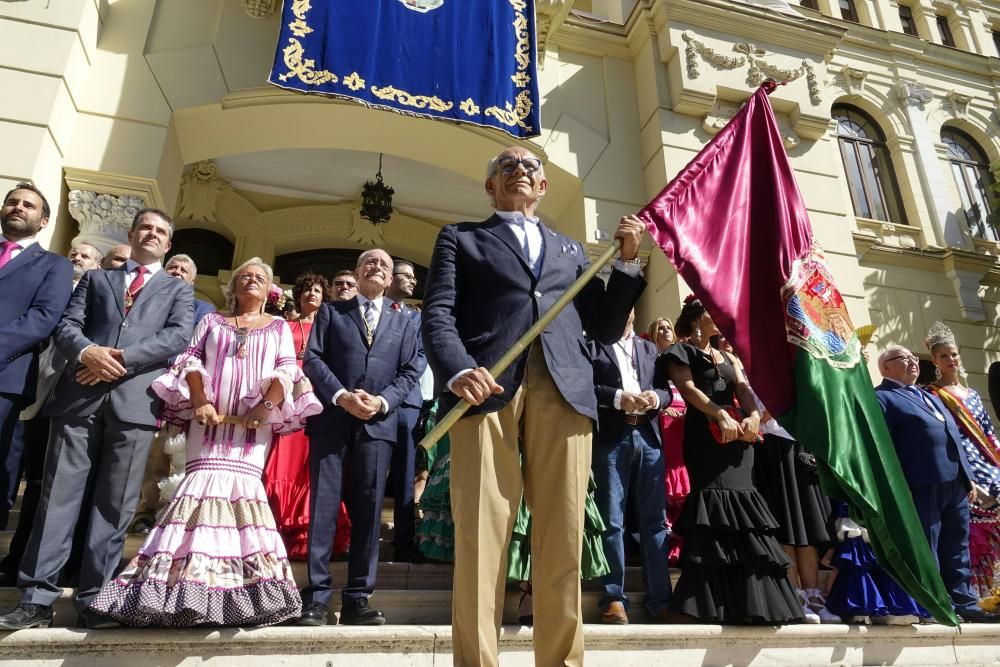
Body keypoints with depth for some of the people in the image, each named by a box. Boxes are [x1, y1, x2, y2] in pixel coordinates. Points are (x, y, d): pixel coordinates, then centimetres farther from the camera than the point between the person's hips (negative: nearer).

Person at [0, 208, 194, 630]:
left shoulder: (178, 290, 16)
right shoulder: (95, 279, 22)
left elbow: (178, 336, -1)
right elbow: (66, 325, 10)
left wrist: (122, 360, -12)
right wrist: (87, 352, -13)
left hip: (134, 399, -1)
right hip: (80, 394, 2)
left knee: (114, 503, 0)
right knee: (59, 493, 1)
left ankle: (94, 599, 7)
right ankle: (37, 597, 8)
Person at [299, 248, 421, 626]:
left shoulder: (404, 323, 18)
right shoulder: (331, 311, 15)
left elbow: (409, 373, 9)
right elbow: (312, 359, 3)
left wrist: (382, 402, -9)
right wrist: (341, 396, -12)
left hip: (378, 423, 1)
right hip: (331, 419, -1)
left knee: (368, 509, 0)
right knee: (323, 504, -3)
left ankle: (357, 598, 6)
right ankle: (317, 596, 2)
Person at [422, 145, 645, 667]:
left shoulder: (571, 252, 31)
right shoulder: (459, 237, 22)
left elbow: (606, 329, 24)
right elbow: (438, 313, 5)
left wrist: (628, 260, 13)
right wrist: (458, 369, -16)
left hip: (564, 392, 3)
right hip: (486, 388, -2)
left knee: (562, 545, -1)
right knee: (479, 539, -9)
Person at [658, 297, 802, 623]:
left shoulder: (728, 358, 27)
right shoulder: (681, 352, 8)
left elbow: (743, 389, 12)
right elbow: (688, 388, -7)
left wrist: (753, 415, -9)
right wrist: (721, 416, -19)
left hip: (739, 434, 6)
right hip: (706, 434, -6)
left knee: (740, 501, -1)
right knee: (716, 502, -14)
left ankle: (746, 599, 2)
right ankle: (715, 601, -11)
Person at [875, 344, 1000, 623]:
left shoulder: (930, 396, 27)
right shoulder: (881, 397, -2)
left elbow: (953, 437, 26)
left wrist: (968, 476, 17)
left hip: (955, 483, 8)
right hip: (923, 486, -8)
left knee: (957, 549, 12)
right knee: (926, 551, -1)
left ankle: (963, 604, 20)